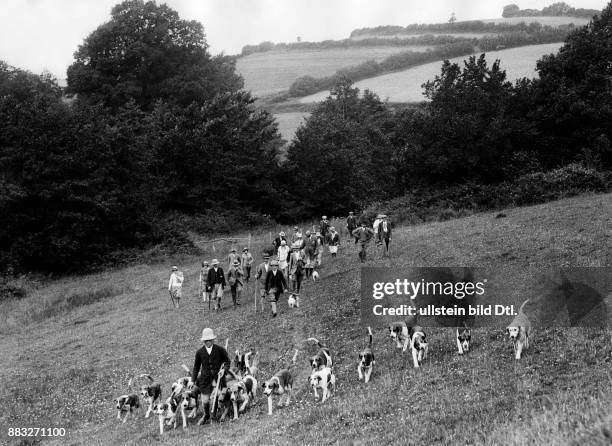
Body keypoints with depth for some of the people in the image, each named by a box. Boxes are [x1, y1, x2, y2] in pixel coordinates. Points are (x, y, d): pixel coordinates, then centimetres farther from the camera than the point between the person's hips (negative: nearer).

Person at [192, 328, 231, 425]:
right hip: (205, 379, 1)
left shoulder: (220, 350, -5)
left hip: (218, 378, -1)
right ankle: (206, 415, 35)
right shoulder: (200, 352, -1)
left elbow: (227, 361, 8)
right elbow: (196, 367, 10)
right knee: (205, 401, 4)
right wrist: (193, 380, 7)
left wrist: (224, 370, -10)